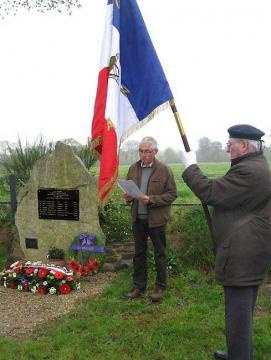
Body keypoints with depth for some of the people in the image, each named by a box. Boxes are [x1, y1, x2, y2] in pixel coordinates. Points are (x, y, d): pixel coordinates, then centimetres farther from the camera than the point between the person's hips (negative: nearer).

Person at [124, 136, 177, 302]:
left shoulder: (164, 170, -9)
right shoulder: (133, 168, 5)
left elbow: (172, 194, -11)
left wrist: (151, 199, -22)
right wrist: (128, 196, -7)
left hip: (156, 219, -4)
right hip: (138, 218, 5)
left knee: (160, 254, 9)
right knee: (139, 253, 15)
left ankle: (160, 287, 24)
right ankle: (139, 286, 28)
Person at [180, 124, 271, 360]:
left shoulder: (249, 171, -21)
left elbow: (211, 193, -20)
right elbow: (226, 194, 20)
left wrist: (190, 167, -10)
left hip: (242, 254, -11)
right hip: (249, 250, 11)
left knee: (238, 310, 0)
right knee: (242, 308, 23)